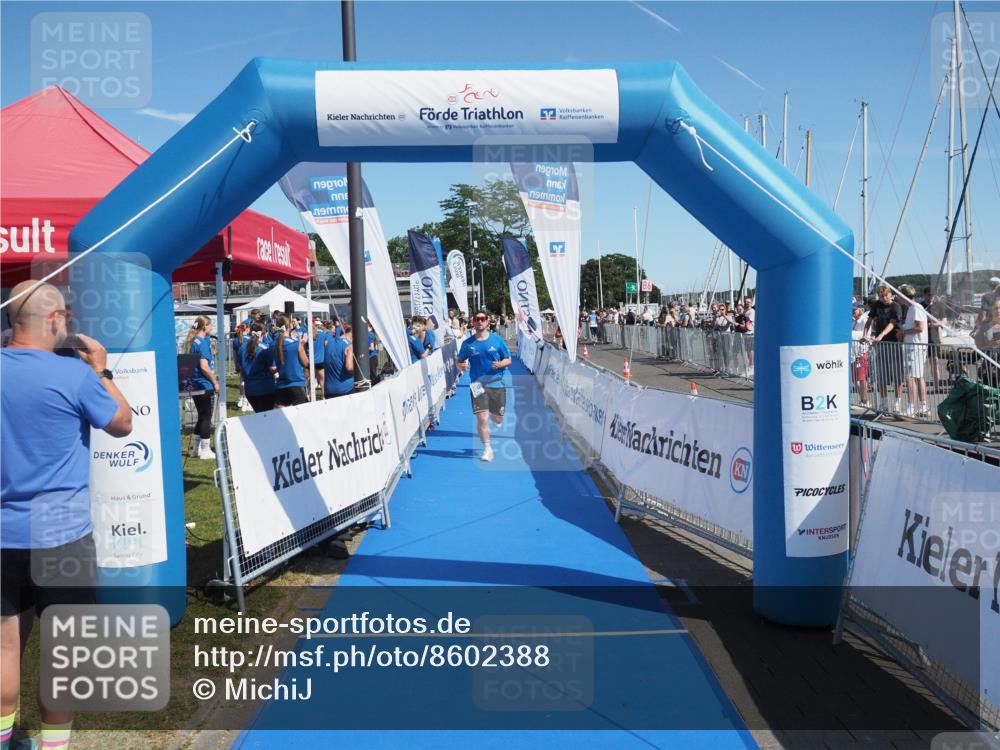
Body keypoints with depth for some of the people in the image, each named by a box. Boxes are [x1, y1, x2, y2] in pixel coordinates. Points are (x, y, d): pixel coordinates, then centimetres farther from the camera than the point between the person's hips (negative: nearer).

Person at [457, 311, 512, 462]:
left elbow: (508, 359, 5)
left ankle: (494, 417, 49)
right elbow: (460, 362, 10)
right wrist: (461, 366, -14)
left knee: (497, 418, 10)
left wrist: (500, 364, -17)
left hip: (496, 384, 1)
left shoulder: (497, 340, -1)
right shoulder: (468, 343, 0)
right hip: (477, 385, -1)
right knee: (482, 418, -9)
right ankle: (487, 449, 7)